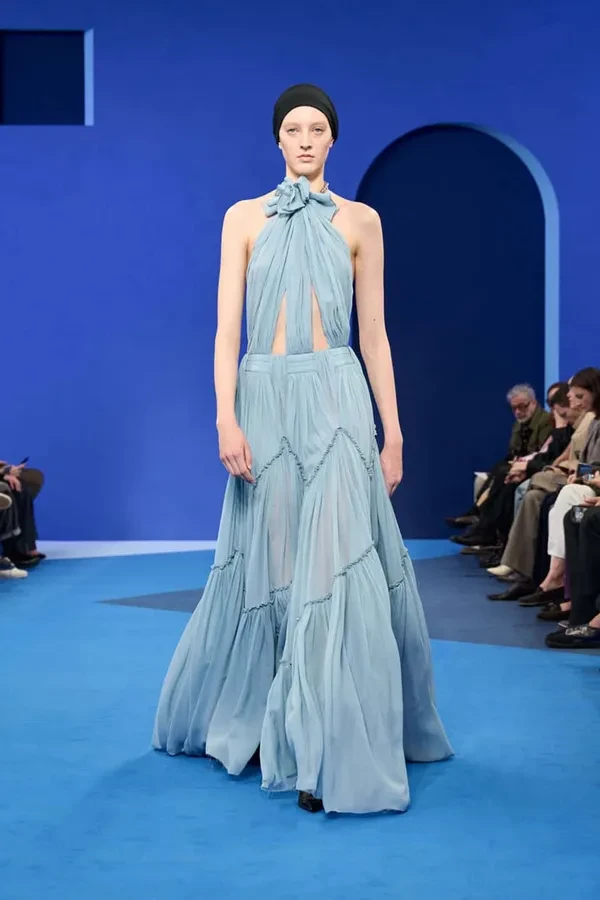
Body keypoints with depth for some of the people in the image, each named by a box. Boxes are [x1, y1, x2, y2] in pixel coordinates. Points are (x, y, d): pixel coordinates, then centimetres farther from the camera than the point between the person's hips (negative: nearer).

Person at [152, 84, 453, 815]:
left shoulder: (359, 221, 9)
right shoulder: (244, 218, 9)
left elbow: (373, 334, 8)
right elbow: (227, 327, 1)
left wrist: (392, 430, 3)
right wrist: (227, 419, -11)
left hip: (336, 402, -1)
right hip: (265, 400, 1)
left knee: (334, 565, -9)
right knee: (265, 566, 8)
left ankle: (330, 753, -5)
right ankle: (248, 721, 28)